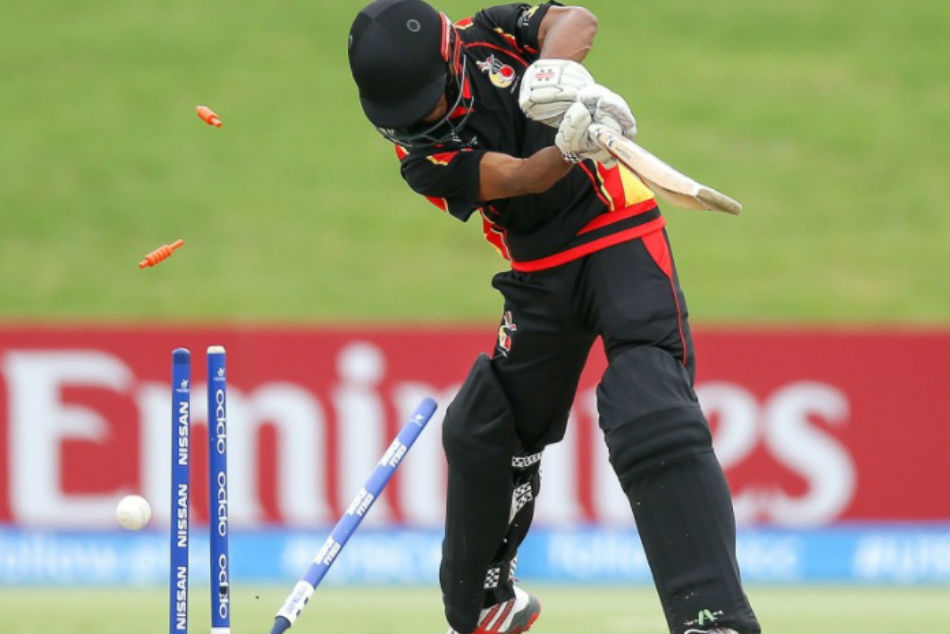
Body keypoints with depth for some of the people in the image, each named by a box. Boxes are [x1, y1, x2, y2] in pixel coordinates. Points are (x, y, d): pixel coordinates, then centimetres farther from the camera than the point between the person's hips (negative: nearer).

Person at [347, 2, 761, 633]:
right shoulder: (424, 154, -8)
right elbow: (519, 178, -22)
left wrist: (559, 66, -40)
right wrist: (567, 148, -43)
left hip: (622, 235, -5)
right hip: (541, 273, 5)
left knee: (649, 418, -24)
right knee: (482, 433, 14)